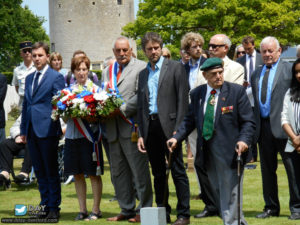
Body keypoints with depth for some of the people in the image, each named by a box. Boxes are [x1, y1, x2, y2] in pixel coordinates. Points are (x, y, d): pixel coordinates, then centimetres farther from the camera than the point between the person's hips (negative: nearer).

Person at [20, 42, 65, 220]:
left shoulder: (56, 77, -3)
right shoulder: (29, 78, 17)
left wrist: (57, 128, -12)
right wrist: (23, 129, 16)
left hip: (47, 130, -6)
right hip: (32, 131, 6)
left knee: (51, 171, -1)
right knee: (39, 171, 10)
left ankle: (54, 208, 5)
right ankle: (45, 206, 17)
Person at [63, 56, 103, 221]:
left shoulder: (95, 88, 2)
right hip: (72, 134, 4)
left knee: (94, 174, -1)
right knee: (77, 175, 7)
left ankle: (96, 210, 6)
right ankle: (82, 210, 15)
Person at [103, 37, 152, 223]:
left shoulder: (141, 67, -4)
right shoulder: (109, 71, 19)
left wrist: (122, 109, -16)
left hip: (132, 127, -7)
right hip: (113, 129, 8)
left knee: (139, 170, -3)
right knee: (119, 171, 11)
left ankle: (143, 210, 3)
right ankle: (127, 209, 19)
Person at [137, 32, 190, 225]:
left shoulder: (175, 67, 0)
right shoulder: (143, 73, 17)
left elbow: (183, 99, -6)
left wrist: (177, 129, -13)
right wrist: (141, 134, 10)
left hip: (168, 126, -5)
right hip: (150, 127, 5)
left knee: (178, 171, -4)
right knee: (158, 173, 10)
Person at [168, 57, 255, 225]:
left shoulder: (236, 91, -4)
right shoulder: (197, 93, 9)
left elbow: (248, 121, -5)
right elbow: (190, 120, 16)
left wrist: (244, 140, -21)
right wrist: (177, 137, 2)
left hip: (229, 150, -5)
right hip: (206, 151, 5)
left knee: (229, 191, -4)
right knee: (218, 192, 12)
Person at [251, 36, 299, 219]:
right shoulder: (256, 74, 17)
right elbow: (255, 100, 17)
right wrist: (254, 125, 9)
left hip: (283, 126, -6)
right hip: (263, 126, 6)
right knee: (267, 169, 11)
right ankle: (271, 207, 19)